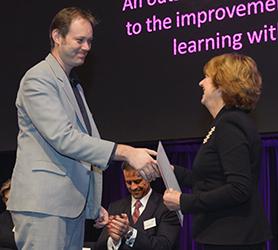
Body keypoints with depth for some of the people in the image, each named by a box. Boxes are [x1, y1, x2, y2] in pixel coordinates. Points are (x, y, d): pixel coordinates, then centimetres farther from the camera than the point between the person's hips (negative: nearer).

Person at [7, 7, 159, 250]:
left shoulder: (74, 84, 21)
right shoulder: (38, 79, -8)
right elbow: (63, 138, -19)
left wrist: (94, 205, 19)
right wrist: (126, 152, -24)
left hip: (74, 204, 9)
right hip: (43, 203, -8)